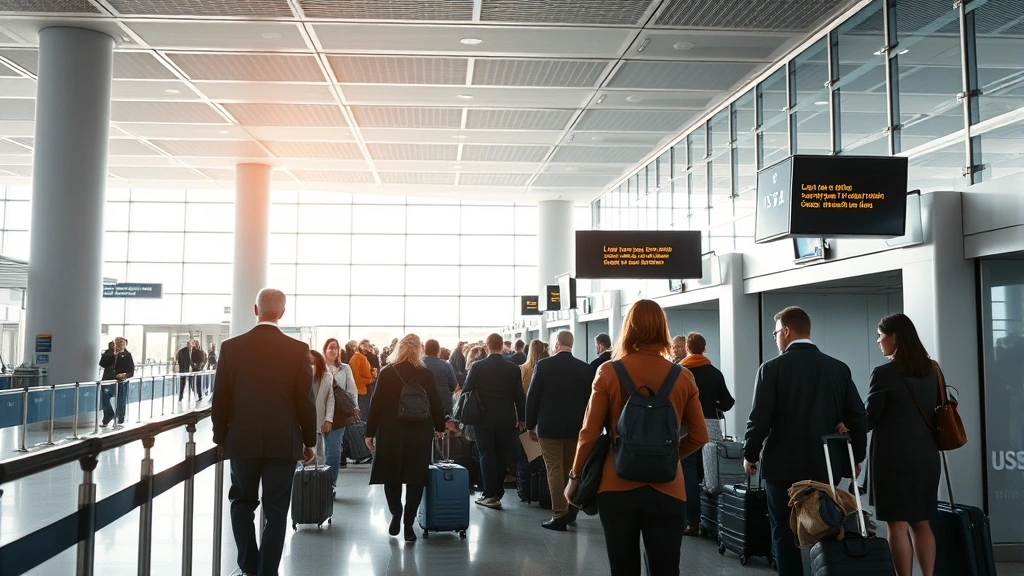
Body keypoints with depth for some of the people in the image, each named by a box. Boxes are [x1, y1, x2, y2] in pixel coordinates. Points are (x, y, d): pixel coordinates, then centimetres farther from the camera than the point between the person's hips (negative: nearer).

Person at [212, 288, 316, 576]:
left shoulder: (231, 347, -3)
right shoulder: (298, 350, -7)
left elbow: (220, 399, 1)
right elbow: (305, 400, -5)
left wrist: (220, 437, 14)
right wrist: (309, 441, 7)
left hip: (242, 440, 1)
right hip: (283, 441, -1)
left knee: (243, 503, 19)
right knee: (276, 512, 7)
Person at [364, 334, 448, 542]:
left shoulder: (387, 373, -4)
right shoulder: (426, 374, -3)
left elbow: (376, 404, -5)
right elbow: (435, 403, 2)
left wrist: (370, 432, 2)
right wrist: (439, 427, 16)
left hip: (391, 433, 0)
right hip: (419, 433, 0)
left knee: (391, 475, 16)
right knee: (415, 478, 6)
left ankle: (396, 514, 11)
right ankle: (408, 524, 2)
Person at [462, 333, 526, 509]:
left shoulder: (477, 367, -7)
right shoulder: (513, 368, -1)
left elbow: (466, 391, -3)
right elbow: (519, 395, 3)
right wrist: (521, 419, 12)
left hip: (484, 419, -2)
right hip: (506, 420, 2)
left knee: (487, 455, 2)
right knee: (502, 456, 9)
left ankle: (490, 494, -3)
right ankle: (498, 493, 14)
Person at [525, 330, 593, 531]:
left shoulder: (544, 365, -8)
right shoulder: (586, 368, -2)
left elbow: (532, 397, -6)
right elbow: (589, 399, 3)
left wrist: (530, 425, 4)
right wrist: (585, 427, 13)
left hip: (549, 426, -3)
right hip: (576, 427, 3)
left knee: (554, 471, 1)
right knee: (571, 470, 17)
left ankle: (559, 516, 0)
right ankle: (571, 510, 26)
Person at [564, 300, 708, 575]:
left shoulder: (608, 372, -6)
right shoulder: (683, 377, -2)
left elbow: (590, 433, -3)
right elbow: (699, 436, 4)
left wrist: (575, 477, 9)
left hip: (617, 487, 0)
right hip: (666, 490, 1)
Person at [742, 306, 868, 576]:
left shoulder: (772, 368, -9)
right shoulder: (839, 368, 2)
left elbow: (759, 418, -12)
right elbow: (859, 416, 4)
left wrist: (750, 454, 3)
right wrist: (855, 457, 16)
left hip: (783, 466, -4)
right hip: (826, 466, 4)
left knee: (786, 535, 3)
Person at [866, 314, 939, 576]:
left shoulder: (884, 373, -13)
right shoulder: (931, 370, 8)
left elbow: (870, 418, -8)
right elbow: (935, 411, 16)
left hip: (894, 455, -7)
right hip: (925, 454, 7)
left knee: (897, 524, -1)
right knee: (921, 523, 13)